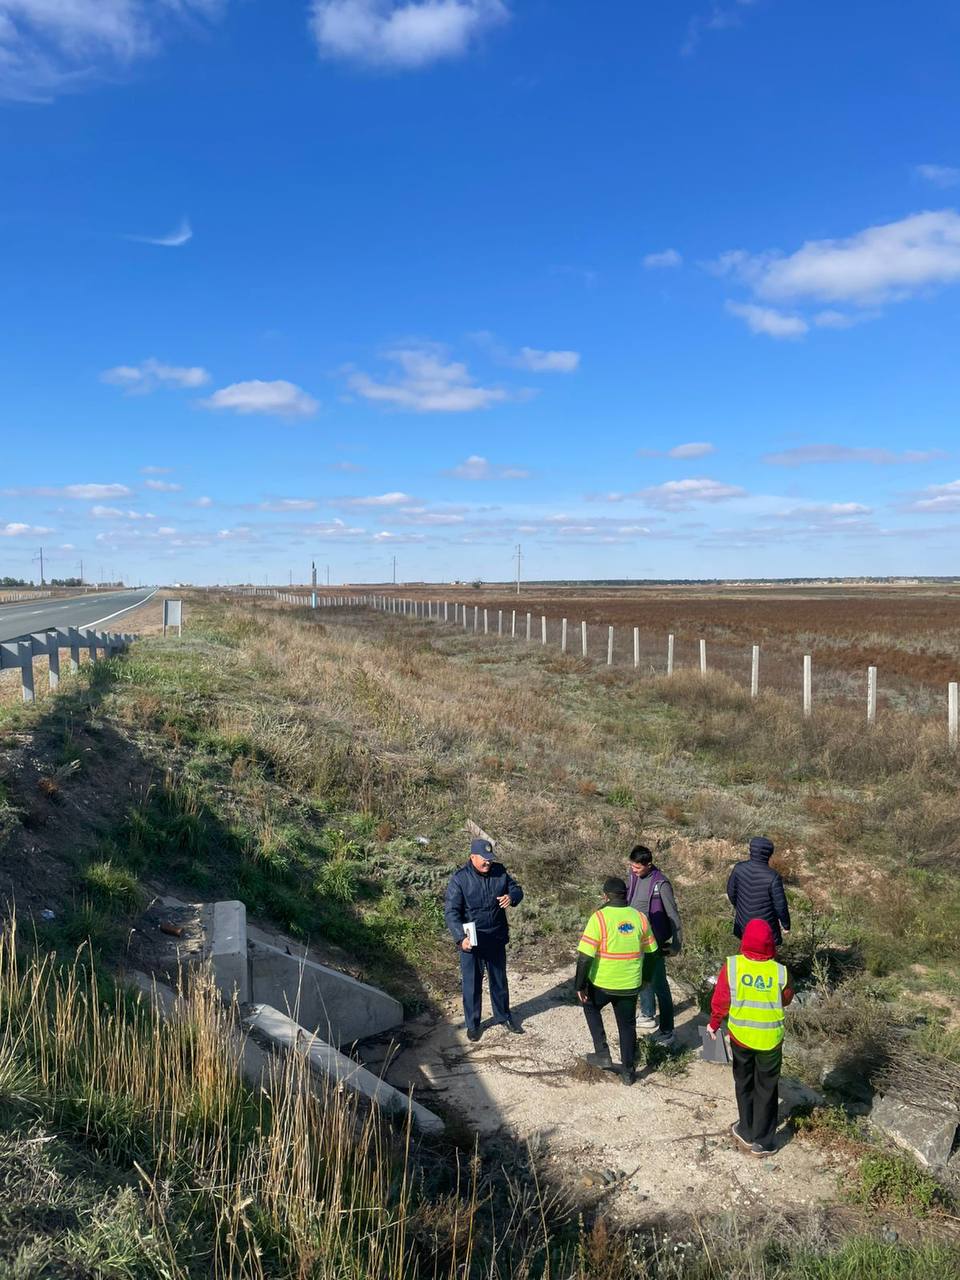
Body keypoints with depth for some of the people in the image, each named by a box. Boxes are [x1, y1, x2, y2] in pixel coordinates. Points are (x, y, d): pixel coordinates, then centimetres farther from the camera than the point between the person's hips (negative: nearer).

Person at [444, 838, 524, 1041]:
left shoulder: (500, 871, -5)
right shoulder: (459, 879, -18)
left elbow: (517, 890, 6)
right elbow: (451, 911, -19)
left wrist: (511, 896, -19)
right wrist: (461, 937, -32)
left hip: (496, 939, 4)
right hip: (471, 941, -4)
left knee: (499, 980, 20)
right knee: (472, 983, 9)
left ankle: (503, 1017, 39)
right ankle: (472, 1024, 27)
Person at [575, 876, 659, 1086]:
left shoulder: (599, 917, -17)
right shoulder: (639, 917, -3)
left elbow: (585, 956, -18)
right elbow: (650, 953, 7)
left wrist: (580, 986, -7)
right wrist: (645, 978, 22)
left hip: (602, 983, -3)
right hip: (630, 984, 3)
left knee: (591, 1007, 26)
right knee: (627, 1025, 20)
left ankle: (602, 1053, 19)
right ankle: (628, 1071, 27)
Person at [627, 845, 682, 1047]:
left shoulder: (660, 884, -23)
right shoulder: (634, 876, -2)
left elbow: (673, 915, -17)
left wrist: (676, 944, -13)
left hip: (654, 941, -7)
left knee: (659, 986, -1)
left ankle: (667, 1032, 7)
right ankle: (648, 1016, 41)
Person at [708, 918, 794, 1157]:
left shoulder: (731, 966, -19)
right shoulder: (780, 972, -19)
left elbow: (720, 1000, -10)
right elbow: (787, 999, 0)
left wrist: (714, 1024, 6)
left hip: (740, 1036, 1)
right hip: (770, 1039, -1)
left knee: (743, 1084, 23)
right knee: (766, 1089, 17)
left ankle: (747, 1132, 35)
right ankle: (762, 1142, 26)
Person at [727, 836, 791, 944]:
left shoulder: (739, 868, -14)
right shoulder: (772, 877, -27)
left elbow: (731, 891, 1)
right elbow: (780, 905, -19)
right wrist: (786, 925, -2)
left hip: (744, 923, 4)